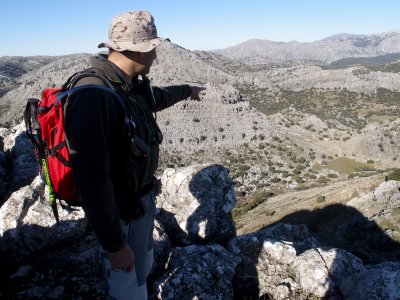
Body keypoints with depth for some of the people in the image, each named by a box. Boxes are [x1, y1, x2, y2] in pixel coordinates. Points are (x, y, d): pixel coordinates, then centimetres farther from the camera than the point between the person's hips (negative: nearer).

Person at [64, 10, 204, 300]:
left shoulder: (133, 85, -1)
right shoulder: (92, 97, -30)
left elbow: (159, 96, 24)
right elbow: (91, 178, -31)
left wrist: (188, 89, 42)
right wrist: (114, 243, -25)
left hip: (144, 198, 8)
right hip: (119, 212, -8)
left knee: (142, 270, 25)